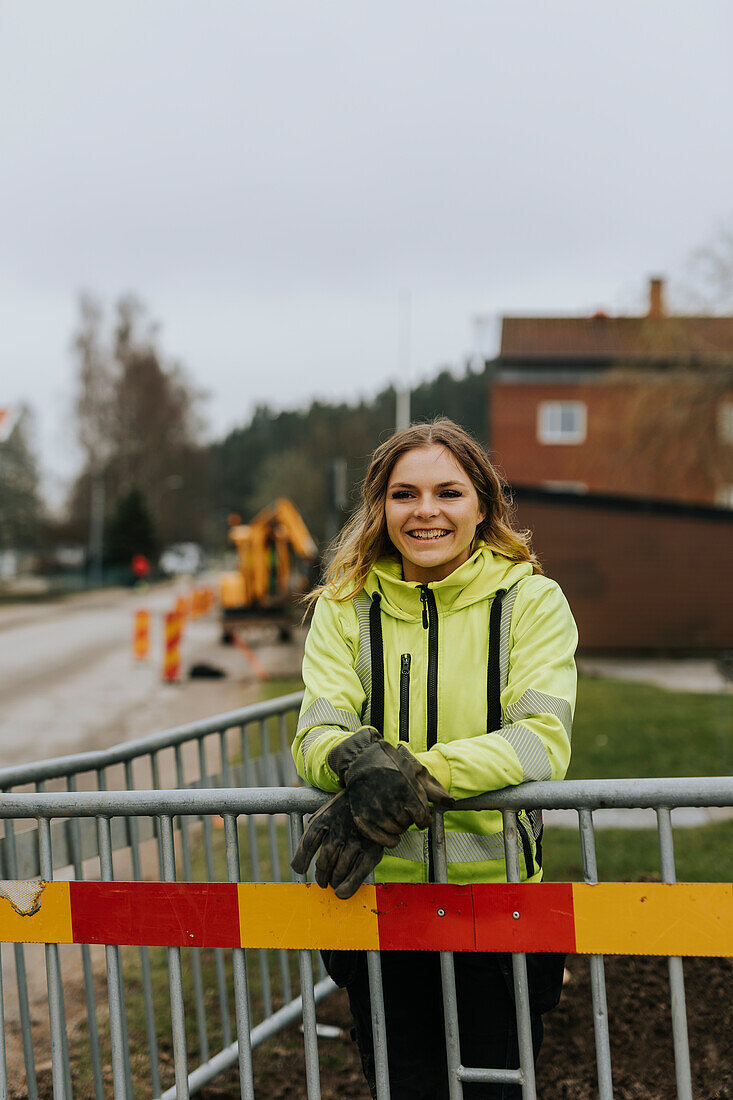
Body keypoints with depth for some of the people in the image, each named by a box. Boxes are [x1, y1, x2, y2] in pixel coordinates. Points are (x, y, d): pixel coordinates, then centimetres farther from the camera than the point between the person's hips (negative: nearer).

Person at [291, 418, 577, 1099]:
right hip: (376, 896, 1)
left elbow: (544, 741, -16)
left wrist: (413, 777, -31)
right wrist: (360, 760, -31)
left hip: (494, 886, -1)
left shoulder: (530, 601, -3)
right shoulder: (344, 608, 3)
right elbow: (314, 736, -6)